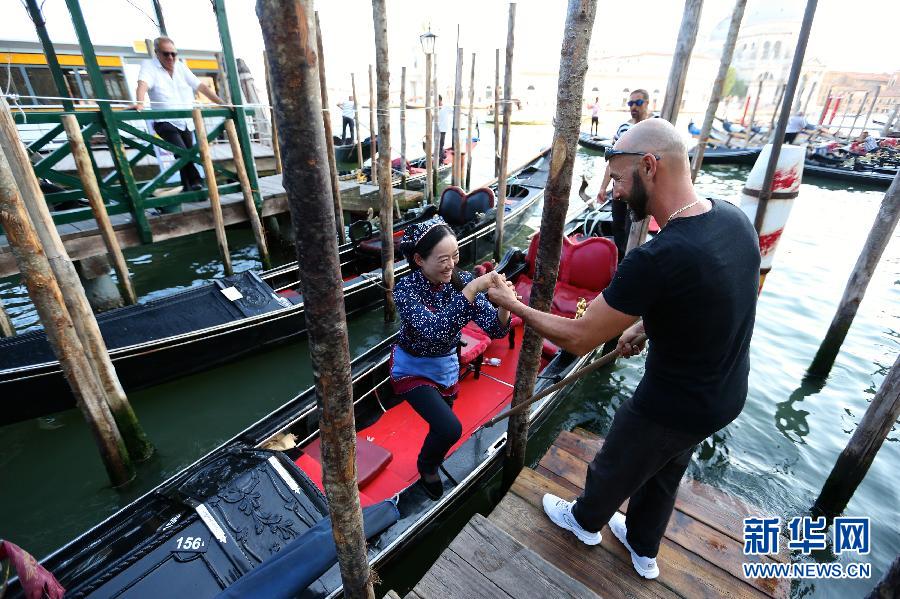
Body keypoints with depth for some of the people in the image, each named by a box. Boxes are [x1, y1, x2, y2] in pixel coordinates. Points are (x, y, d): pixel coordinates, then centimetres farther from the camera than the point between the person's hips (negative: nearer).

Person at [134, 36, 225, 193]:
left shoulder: (181, 67, 11)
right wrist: (140, 103, -41)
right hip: (165, 122, -5)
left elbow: (201, 86, 9)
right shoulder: (149, 65, -3)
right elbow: (143, 84, -21)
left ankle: (188, 188, 21)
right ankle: (196, 184, -23)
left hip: (186, 122, 5)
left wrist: (222, 103, 0)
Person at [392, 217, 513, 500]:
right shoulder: (406, 289, -28)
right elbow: (434, 330, -42)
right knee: (450, 429, -18)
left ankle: (431, 462, 57)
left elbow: (495, 329, -21)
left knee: (442, 428, 21)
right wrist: (471, 290, -49)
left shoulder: (462, 280, -18)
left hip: (446, 365, 4)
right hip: (411, 368, -4)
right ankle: (426, 466, 18)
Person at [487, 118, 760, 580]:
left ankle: (584, 521, 54)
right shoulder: (733, 218, -9)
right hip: (725, 396, 8)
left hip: (671, 409, -7)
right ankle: (643, 550, 56)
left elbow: (577, 338, -27)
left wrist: (511, 303, -14)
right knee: (664, 475, 30)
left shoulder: (656, 259, -36)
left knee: (613, 470, 23)